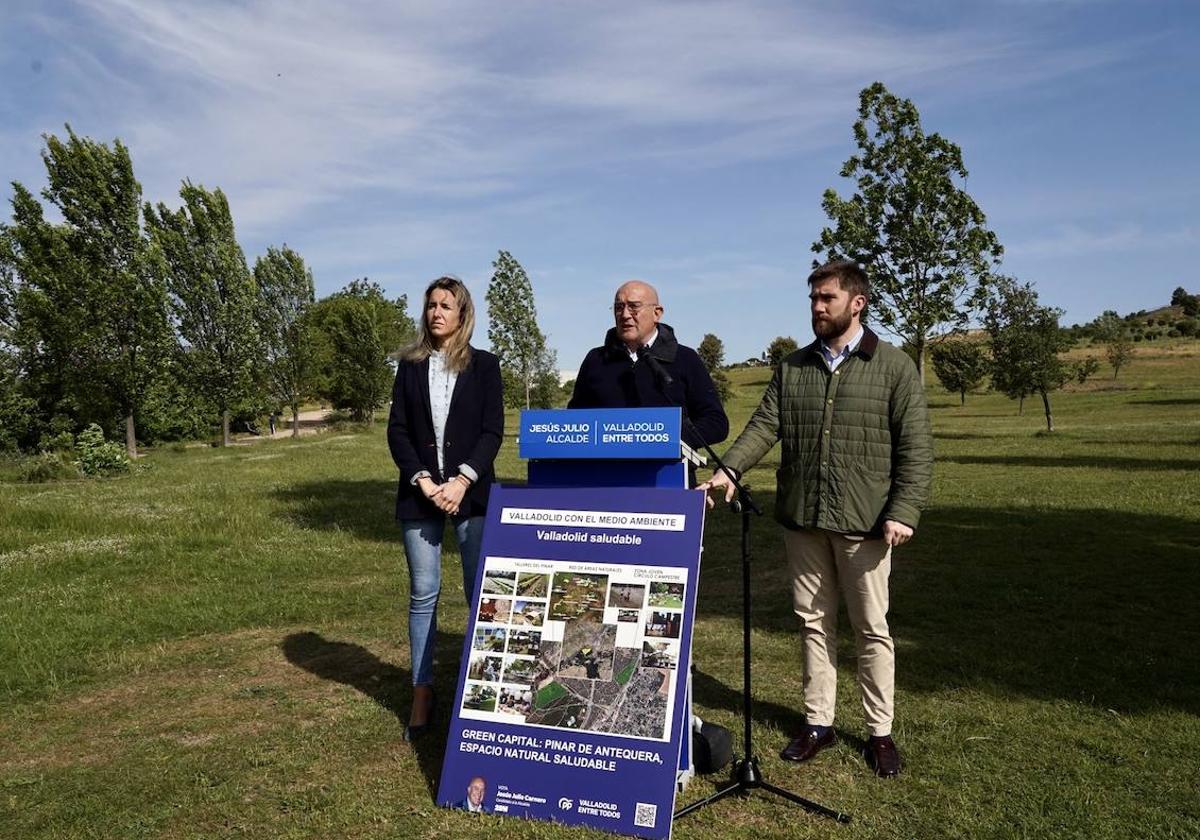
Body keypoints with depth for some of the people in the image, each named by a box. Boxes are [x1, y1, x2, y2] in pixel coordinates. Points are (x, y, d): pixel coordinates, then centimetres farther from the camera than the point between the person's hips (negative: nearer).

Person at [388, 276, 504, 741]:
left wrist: (463, 480, -13)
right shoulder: (410, 365, 10)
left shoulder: (484, 365, 5)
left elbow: (492, 431, -1)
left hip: (471, 492, -1)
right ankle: (422, 695, 14)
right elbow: (397, 431, 5)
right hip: (421, 493, 2)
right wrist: (423, 481, -9)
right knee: (423, 594, 5)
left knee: (480, 594, 0)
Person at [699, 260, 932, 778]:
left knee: (871, 628, 8)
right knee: (813, 623, 13)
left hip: (863, 522, -3)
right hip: (802, 520, 4)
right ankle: (818, 723, 27)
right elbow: (764, 426, 0)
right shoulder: (792, 368, 9)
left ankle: (880, 731, 23)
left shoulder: (894, 367, -2)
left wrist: (903, 512, -14)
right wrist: (729, 469, -17)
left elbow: (916, 448, -5)